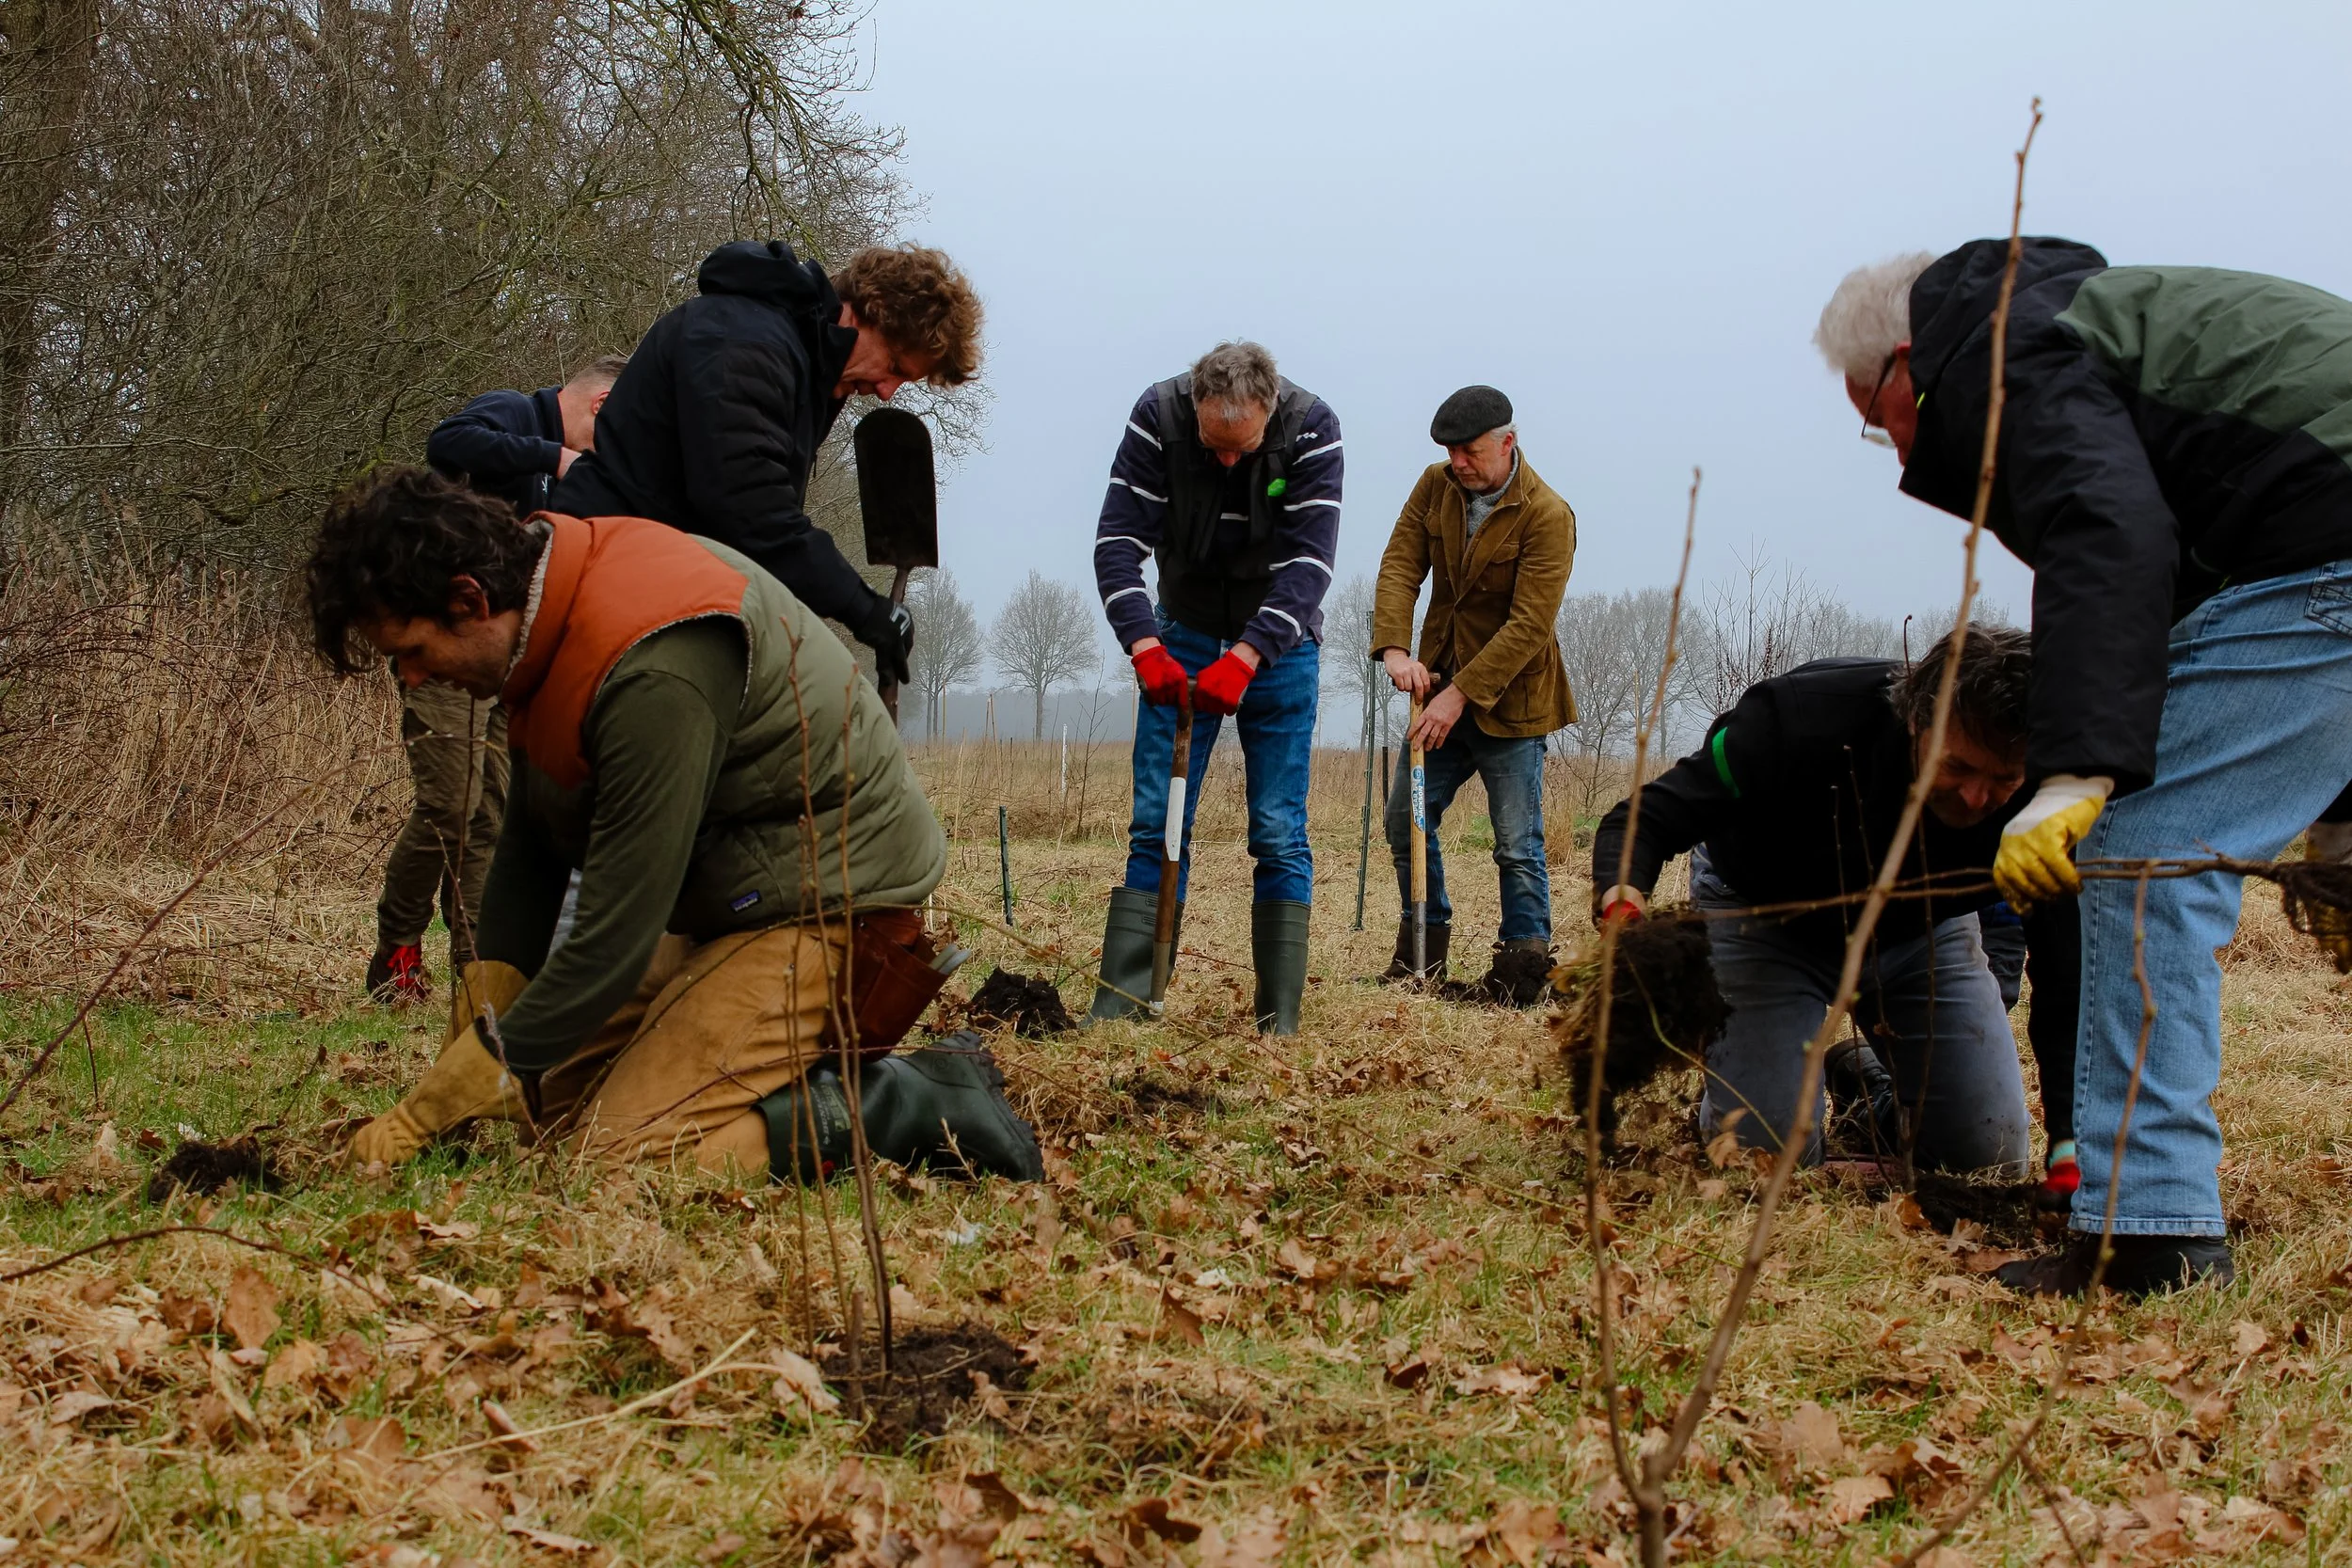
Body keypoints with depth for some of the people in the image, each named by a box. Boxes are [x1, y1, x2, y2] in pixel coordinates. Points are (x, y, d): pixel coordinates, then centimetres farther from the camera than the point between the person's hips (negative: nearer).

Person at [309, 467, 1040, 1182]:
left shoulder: (656, 675, -30)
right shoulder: (544, 594, 0)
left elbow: (614, 941, -26)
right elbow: (532, 839, 13)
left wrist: (429, 1112, -19)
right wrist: (487, 998, 4)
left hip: (822, 912, -10)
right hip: (735, 907, 10)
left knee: (612, 1158, -20)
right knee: (549, 1097, 9)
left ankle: (908, 1107, -13)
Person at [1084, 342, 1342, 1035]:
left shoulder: (1313, 430, -21)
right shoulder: (1158, 416, -18)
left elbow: (1308, 563, -26)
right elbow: (1118, 540, -20)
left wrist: (1243, 660, -37)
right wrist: (1145, 648, -34)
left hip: (1277, 646, -1)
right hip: (1184, 638, 1)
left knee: (1280, 833, -5)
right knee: (1155, 824, -4)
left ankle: (1280, 1018, -1)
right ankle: (1117, 1006, -5)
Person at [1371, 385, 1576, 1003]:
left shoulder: (1547, 516, -18)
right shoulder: (1435, 487, 1)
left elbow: (1529, 625, -22)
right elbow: (1400, 567, -5)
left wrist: (1462, 693, -25)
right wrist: (1395, 647, -22)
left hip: (1508, 701, -6)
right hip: (1441, 689, 6)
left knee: (1517, 846, -3)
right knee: (1405, 819, 10)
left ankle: (1524, 969, 6)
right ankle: (1424, 948, 25)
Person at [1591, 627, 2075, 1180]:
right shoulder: (1804, 719, -38)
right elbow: (1640, 820, -31)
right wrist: (1622, 907, -54)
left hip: (1918, 928, 3)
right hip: (1763, 917, -3)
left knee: (1991, 1154, -3)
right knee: (1770, 1151, -14)